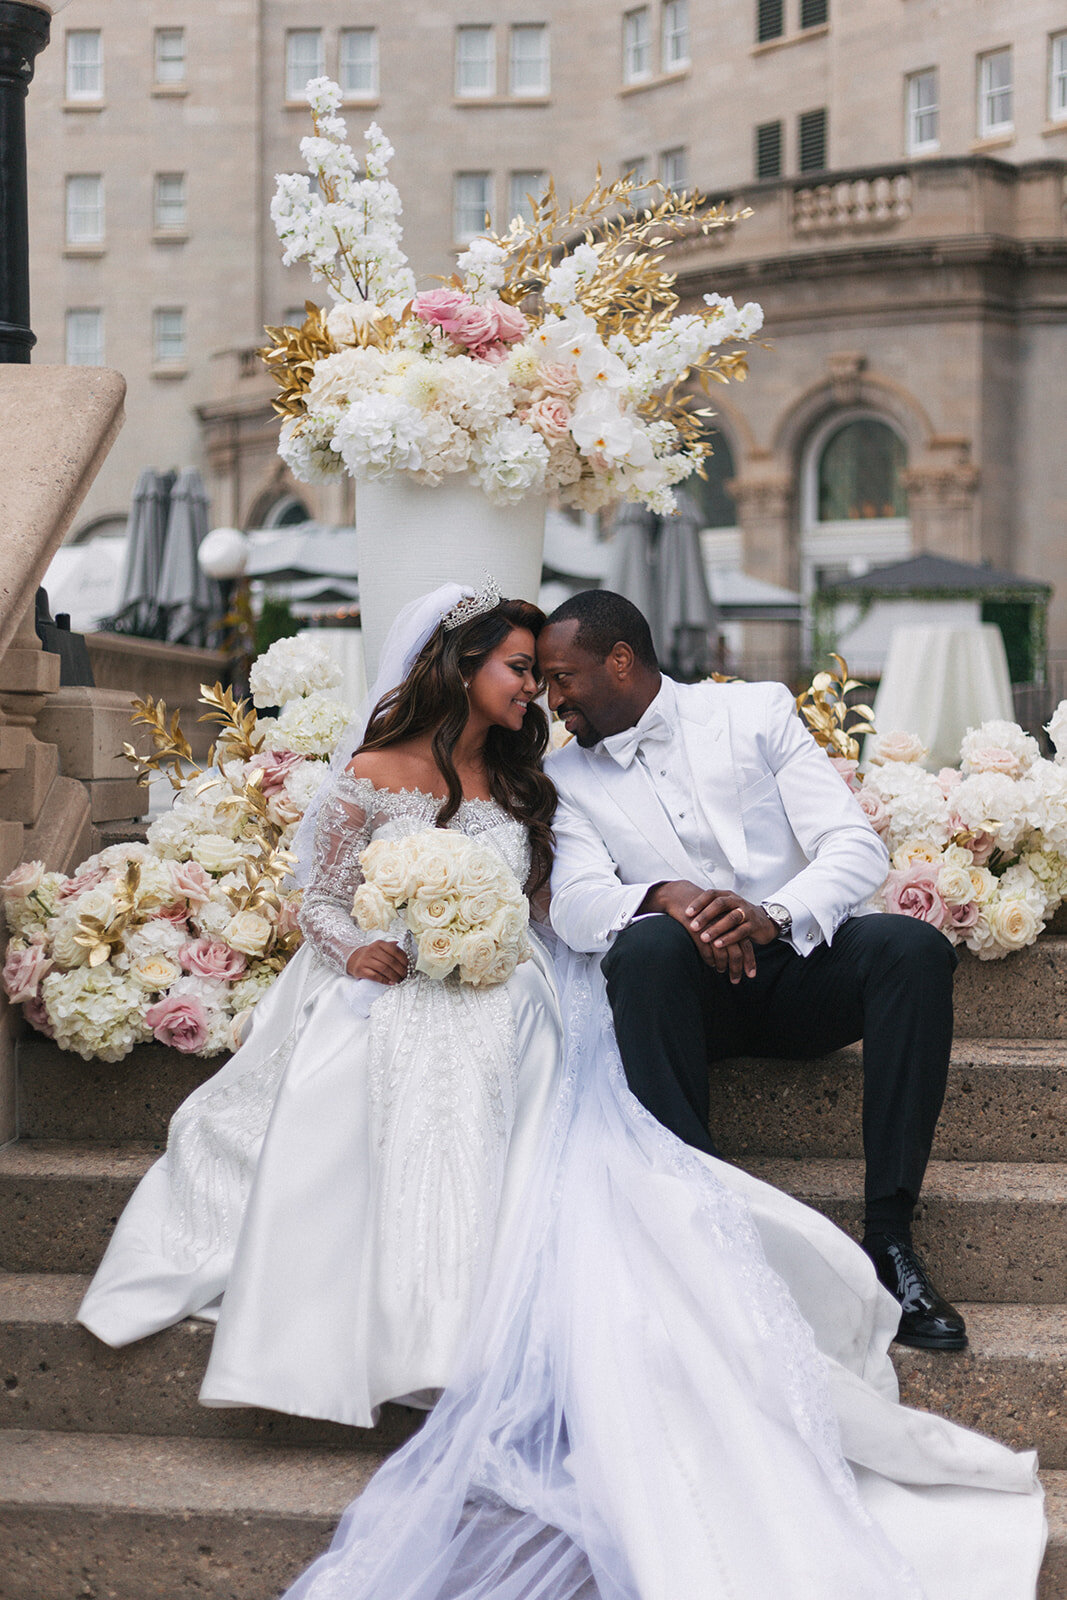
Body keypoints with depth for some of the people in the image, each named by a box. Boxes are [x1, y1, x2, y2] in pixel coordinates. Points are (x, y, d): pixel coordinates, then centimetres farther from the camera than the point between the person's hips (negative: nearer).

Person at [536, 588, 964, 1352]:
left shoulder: (756, 711, 8)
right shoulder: (567, 778, 11)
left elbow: (858, 846, -2)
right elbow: (577, 904, -6)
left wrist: (774, 914, -23)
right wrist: (666, 897, -28)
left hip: (798, 961, 1)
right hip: (690, 985, 0)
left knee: (915, 946, -29)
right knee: (648, 946, -34)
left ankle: (889, 1235, -29)